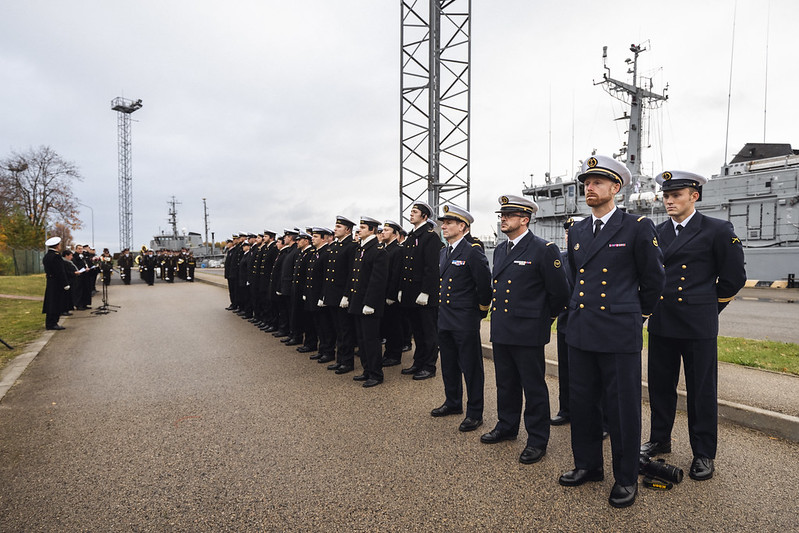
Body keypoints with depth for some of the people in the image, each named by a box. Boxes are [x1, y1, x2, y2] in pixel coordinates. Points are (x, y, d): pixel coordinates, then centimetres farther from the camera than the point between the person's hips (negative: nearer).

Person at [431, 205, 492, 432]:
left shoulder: (473, 251, -13)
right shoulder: (443, 252, 12)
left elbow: (485, 283, -14)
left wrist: (481, 309, -5)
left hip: (465, 321, -8)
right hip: (445, 319, 8)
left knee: (471, 367, 3)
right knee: (449, 365, 19)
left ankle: (474, 413, 15)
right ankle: (453, 403, 36)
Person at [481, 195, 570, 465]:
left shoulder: (544, 250, -11)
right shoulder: (500, 251, 12)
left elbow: (560, 293, -8)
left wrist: (544, 318, 1)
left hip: (528, 333, -7)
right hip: (500, 331, 7)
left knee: (533, 387, 5)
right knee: (506, 384, 19)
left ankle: (537, 440, 19)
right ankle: (507, 426, 36)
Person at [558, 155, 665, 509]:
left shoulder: (638, 228, -5)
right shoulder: (576, 232, 11)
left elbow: (654, 279, 3)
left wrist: (637, 315, 11)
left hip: (619, 335, -5)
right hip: (580, 332, 6)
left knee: (622, 408, 5)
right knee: (581, 402, 13)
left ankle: (626, 478, 23)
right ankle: (588, 465, 31)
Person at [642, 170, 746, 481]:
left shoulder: (718, 231, -4)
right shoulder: (657, 233, 8)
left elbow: (734, 277, 1)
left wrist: (706, 308, 6)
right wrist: (656, 305, 13)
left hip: (698, 326, -4)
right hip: (661, 324, 4)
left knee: (702, 391, 7)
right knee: (660, 386, 13)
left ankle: (703, 454, 22)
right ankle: (660, 440, 30)